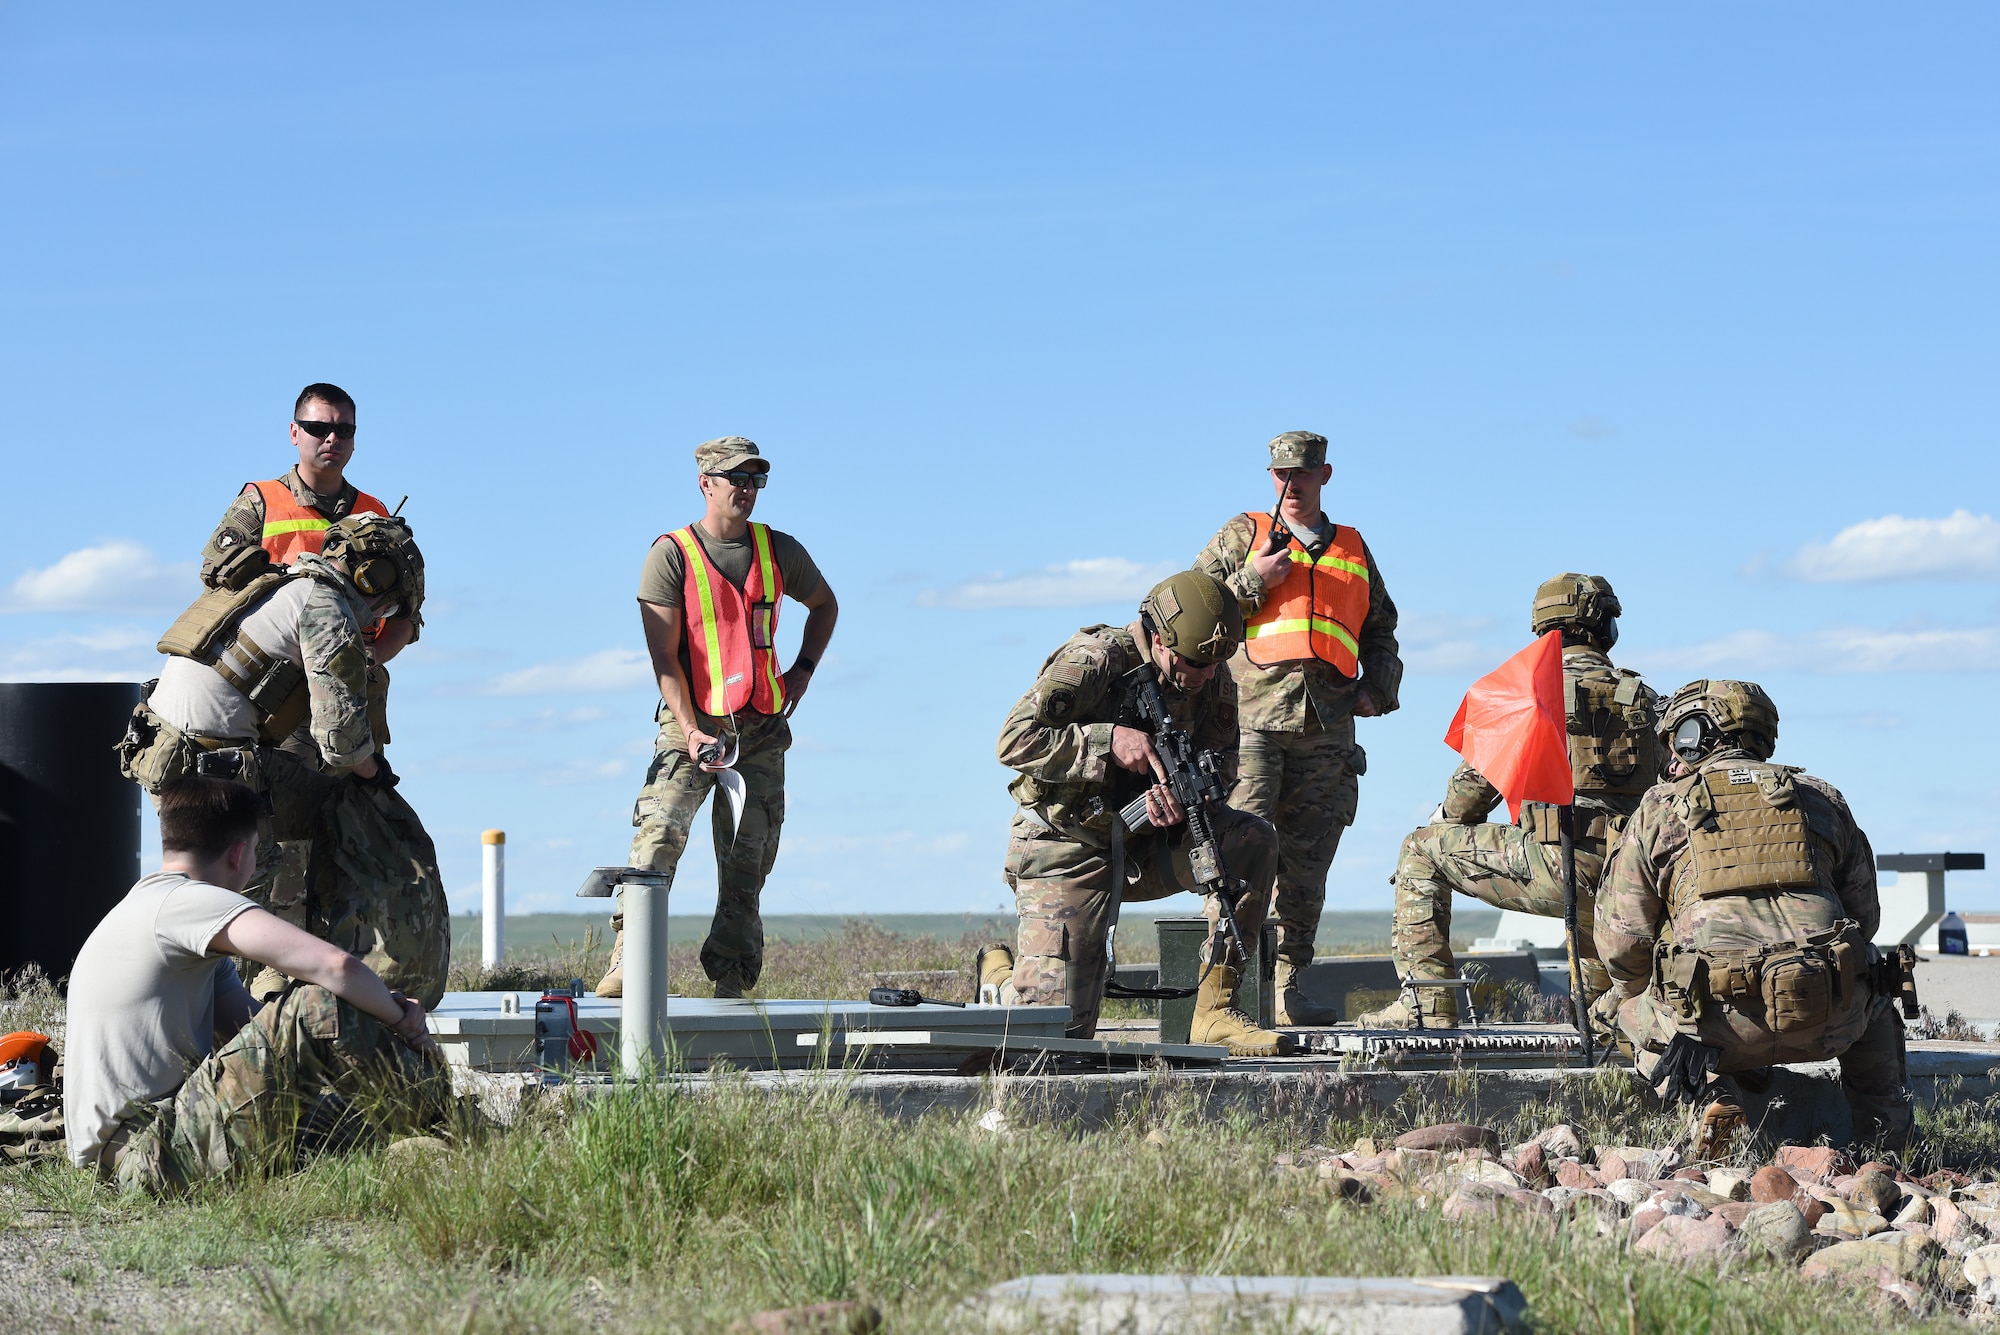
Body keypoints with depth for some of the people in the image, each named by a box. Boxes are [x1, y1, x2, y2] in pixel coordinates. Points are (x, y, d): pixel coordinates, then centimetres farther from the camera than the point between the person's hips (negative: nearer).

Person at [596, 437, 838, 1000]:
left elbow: (824, 605, 28)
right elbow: (664, 655, -8)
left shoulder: (780, 551, 8)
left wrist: (803, 669, 14)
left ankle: (731, 981, 8)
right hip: (692, 724, -4)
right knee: (660, 834, -21)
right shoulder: (671, 554, -4)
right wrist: (691, 733, -18)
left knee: (747, 860, 3)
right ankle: (625, 961, -21)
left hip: (761, 731, 4)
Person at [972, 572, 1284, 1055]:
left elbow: (1220, 765, 1)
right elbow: (1014, 741, -22)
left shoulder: (1212, 681, -1)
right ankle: (1000, 975, 26)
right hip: (1068, 847, -5)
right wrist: (1109, 740, -30)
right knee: (1058, 1030, -12)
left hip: (1144, 844, 6)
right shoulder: (1091, 661, -19)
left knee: (1254, 839, -21)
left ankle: (1213, 1011, -16)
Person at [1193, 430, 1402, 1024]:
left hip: (1328, 727, 3)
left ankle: (1286, 990, 5)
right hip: (1254, 715, -3)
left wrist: (1377, 688, 13)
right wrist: (1254, 581, -5)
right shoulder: (1244, 534, 13)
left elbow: (1379, 631, 30)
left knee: (1306, 864, 1)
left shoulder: (1353, 549, 23)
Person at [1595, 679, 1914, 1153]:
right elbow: (1864, 916, 26)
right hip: (1827, 1023, 3)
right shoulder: (1824, 800, 19)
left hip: (1718, 1024, -3)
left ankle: (1710, 1090, 2)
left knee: (1630, 1005, 29)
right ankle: (1887, 1130, 24)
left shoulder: (1660, 808, 12)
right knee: (1874, 991, 37)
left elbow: (1622, 939, 12)